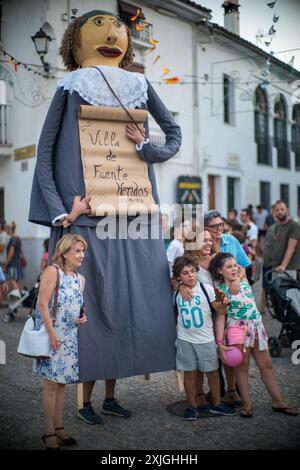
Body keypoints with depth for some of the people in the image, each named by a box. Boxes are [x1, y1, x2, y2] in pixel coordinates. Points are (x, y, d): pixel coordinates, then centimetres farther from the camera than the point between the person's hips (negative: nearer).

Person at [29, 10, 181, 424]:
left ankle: (110, 394, 23)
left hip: (133, 223, 4)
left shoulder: (138, 86, 11)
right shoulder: (73, 87, 0)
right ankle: (86, 399, 16)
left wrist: (149, 149, -3)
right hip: (88, 223, -4)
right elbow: (45, 156, -5)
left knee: (130, 302, 7)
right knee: (92, 304, 0)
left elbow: (175, 133, 18)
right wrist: (61, 213, -14)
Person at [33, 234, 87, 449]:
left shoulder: (80, 278, 9)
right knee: (51, 384, 0)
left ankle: (59, 427, 24)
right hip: (52, 336, -7)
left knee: (62, 383, 13)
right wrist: (52, 333, -20)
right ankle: (49, 432, 11)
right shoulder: (52, 271, -13)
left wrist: (82, 318, 1)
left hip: (70, 337, 7)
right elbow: (43, 305, -17)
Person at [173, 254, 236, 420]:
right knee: (190, 374, 9)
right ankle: (192, 406, 22)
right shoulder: (177, 292, -1)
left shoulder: (206, 288, -9)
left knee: (212, 373, 9)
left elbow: (221, 311, -8)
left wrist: (224, 303, -27)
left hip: (206, 339, -1)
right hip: (185, 340, 1)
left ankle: (216, 404, 26)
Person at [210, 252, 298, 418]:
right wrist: (220, 343, -13)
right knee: (242, 367, 5)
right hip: (238, 330, -6)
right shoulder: (221, 291, -9)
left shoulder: (244, 281, 8)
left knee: (266, 365, 10)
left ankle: (278, 402, 19)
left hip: (257, 327, 6)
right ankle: (247, 404, 16)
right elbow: (221, 317, -10)